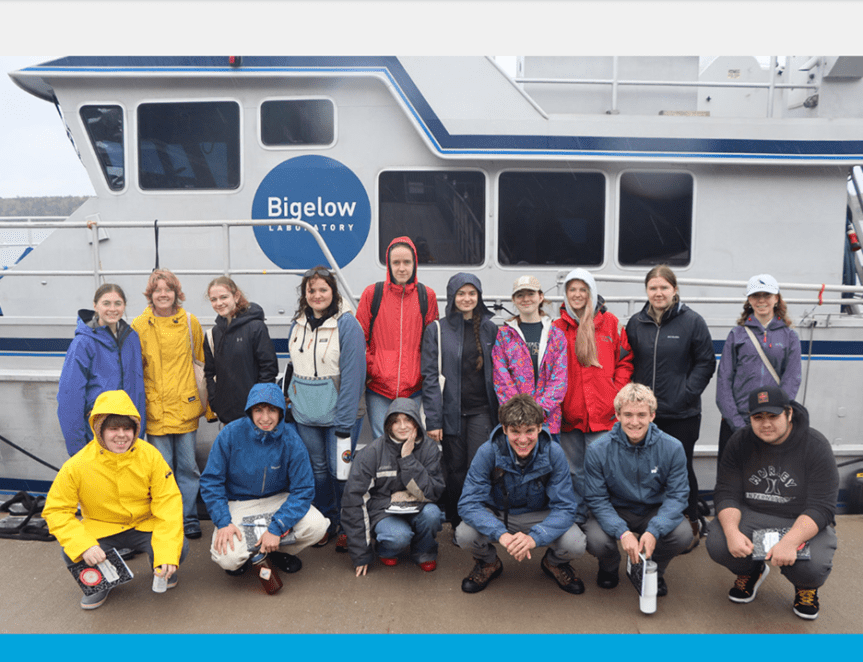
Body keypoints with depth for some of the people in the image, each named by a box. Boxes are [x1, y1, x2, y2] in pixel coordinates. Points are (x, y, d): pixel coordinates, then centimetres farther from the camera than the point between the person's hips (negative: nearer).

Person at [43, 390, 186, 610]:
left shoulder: (149, 455, -16)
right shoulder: (77, 466, -18)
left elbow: (169, 502, -15)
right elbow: (56, 510, -11)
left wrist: (167, 553, -27)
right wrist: (83, 545, -30)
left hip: (144, 525, 0)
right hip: (100, 529, 0)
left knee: (178, 549, -26)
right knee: (72, 555, -29)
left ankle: (161, 569, 15)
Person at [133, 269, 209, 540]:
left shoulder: (190, 322, 3)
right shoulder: (139, 326, 0)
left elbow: (201, 363, 10)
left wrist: (205, 399, 10)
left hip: (186, 407, 1)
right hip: (155, 410, -1)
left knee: (188, 466, 9)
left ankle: (189, 517, 23)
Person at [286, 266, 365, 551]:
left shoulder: (347, 324, -12)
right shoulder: (297, 326, 8)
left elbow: (352, 374, -15)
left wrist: (344, 422, -18)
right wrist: (288, 403, 12)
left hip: (338, 414, -5)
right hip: (305, 414, 6)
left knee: (340, 470, 1)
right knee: (317, 468, 15)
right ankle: (326, 522, 31)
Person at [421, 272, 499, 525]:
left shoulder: (490, 328, 8)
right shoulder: (437, 330, 0)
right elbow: (430, 377, -3)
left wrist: (501, 413, 9)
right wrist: (433, 420, -8)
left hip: (481, 411, 1)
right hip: (451, 411, -1)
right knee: (455, 469, 6)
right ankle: (456, 524, 21)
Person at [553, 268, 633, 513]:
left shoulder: (610, 322, 4)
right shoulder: (558, 327, 6)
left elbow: (625, 361, 7)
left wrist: (617, 394, -3)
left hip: (602, 413, -2)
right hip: (569, 414, 2)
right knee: (574, 470, 11)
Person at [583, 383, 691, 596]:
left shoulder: (672, 448, -14)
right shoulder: (598, 451, -17)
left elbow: (677, 495, -12)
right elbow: (597, 499, -14)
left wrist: (653, 531, -28)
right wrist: (622, 532, -31)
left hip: (655, 512, 1)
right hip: (615, 512, -1)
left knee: (682, 535, -28)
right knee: (596, 541, -31)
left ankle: (654, 571, 8)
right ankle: (609, 567, 12)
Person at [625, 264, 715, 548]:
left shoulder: (692, 322, -4)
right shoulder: (636, 323, 7)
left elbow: (706, 363, -1)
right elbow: (627, 364, 12)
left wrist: (686, 394, -9)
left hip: (682, 415, -3)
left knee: (681, 468, 5)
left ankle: (692, 523, 24)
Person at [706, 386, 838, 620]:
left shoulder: (816, 446, -11)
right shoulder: (740, 442, -3)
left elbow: (821, 507, -17)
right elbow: (726, 494, -8)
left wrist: (789, 542, -33)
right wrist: (732, 531, -29)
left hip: (803, 523, -2)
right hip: (751, 515, 2)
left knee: (812, 568, -32)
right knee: (717, 544, -26)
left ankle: (805, 586, 11)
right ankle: (751, 571, 13)